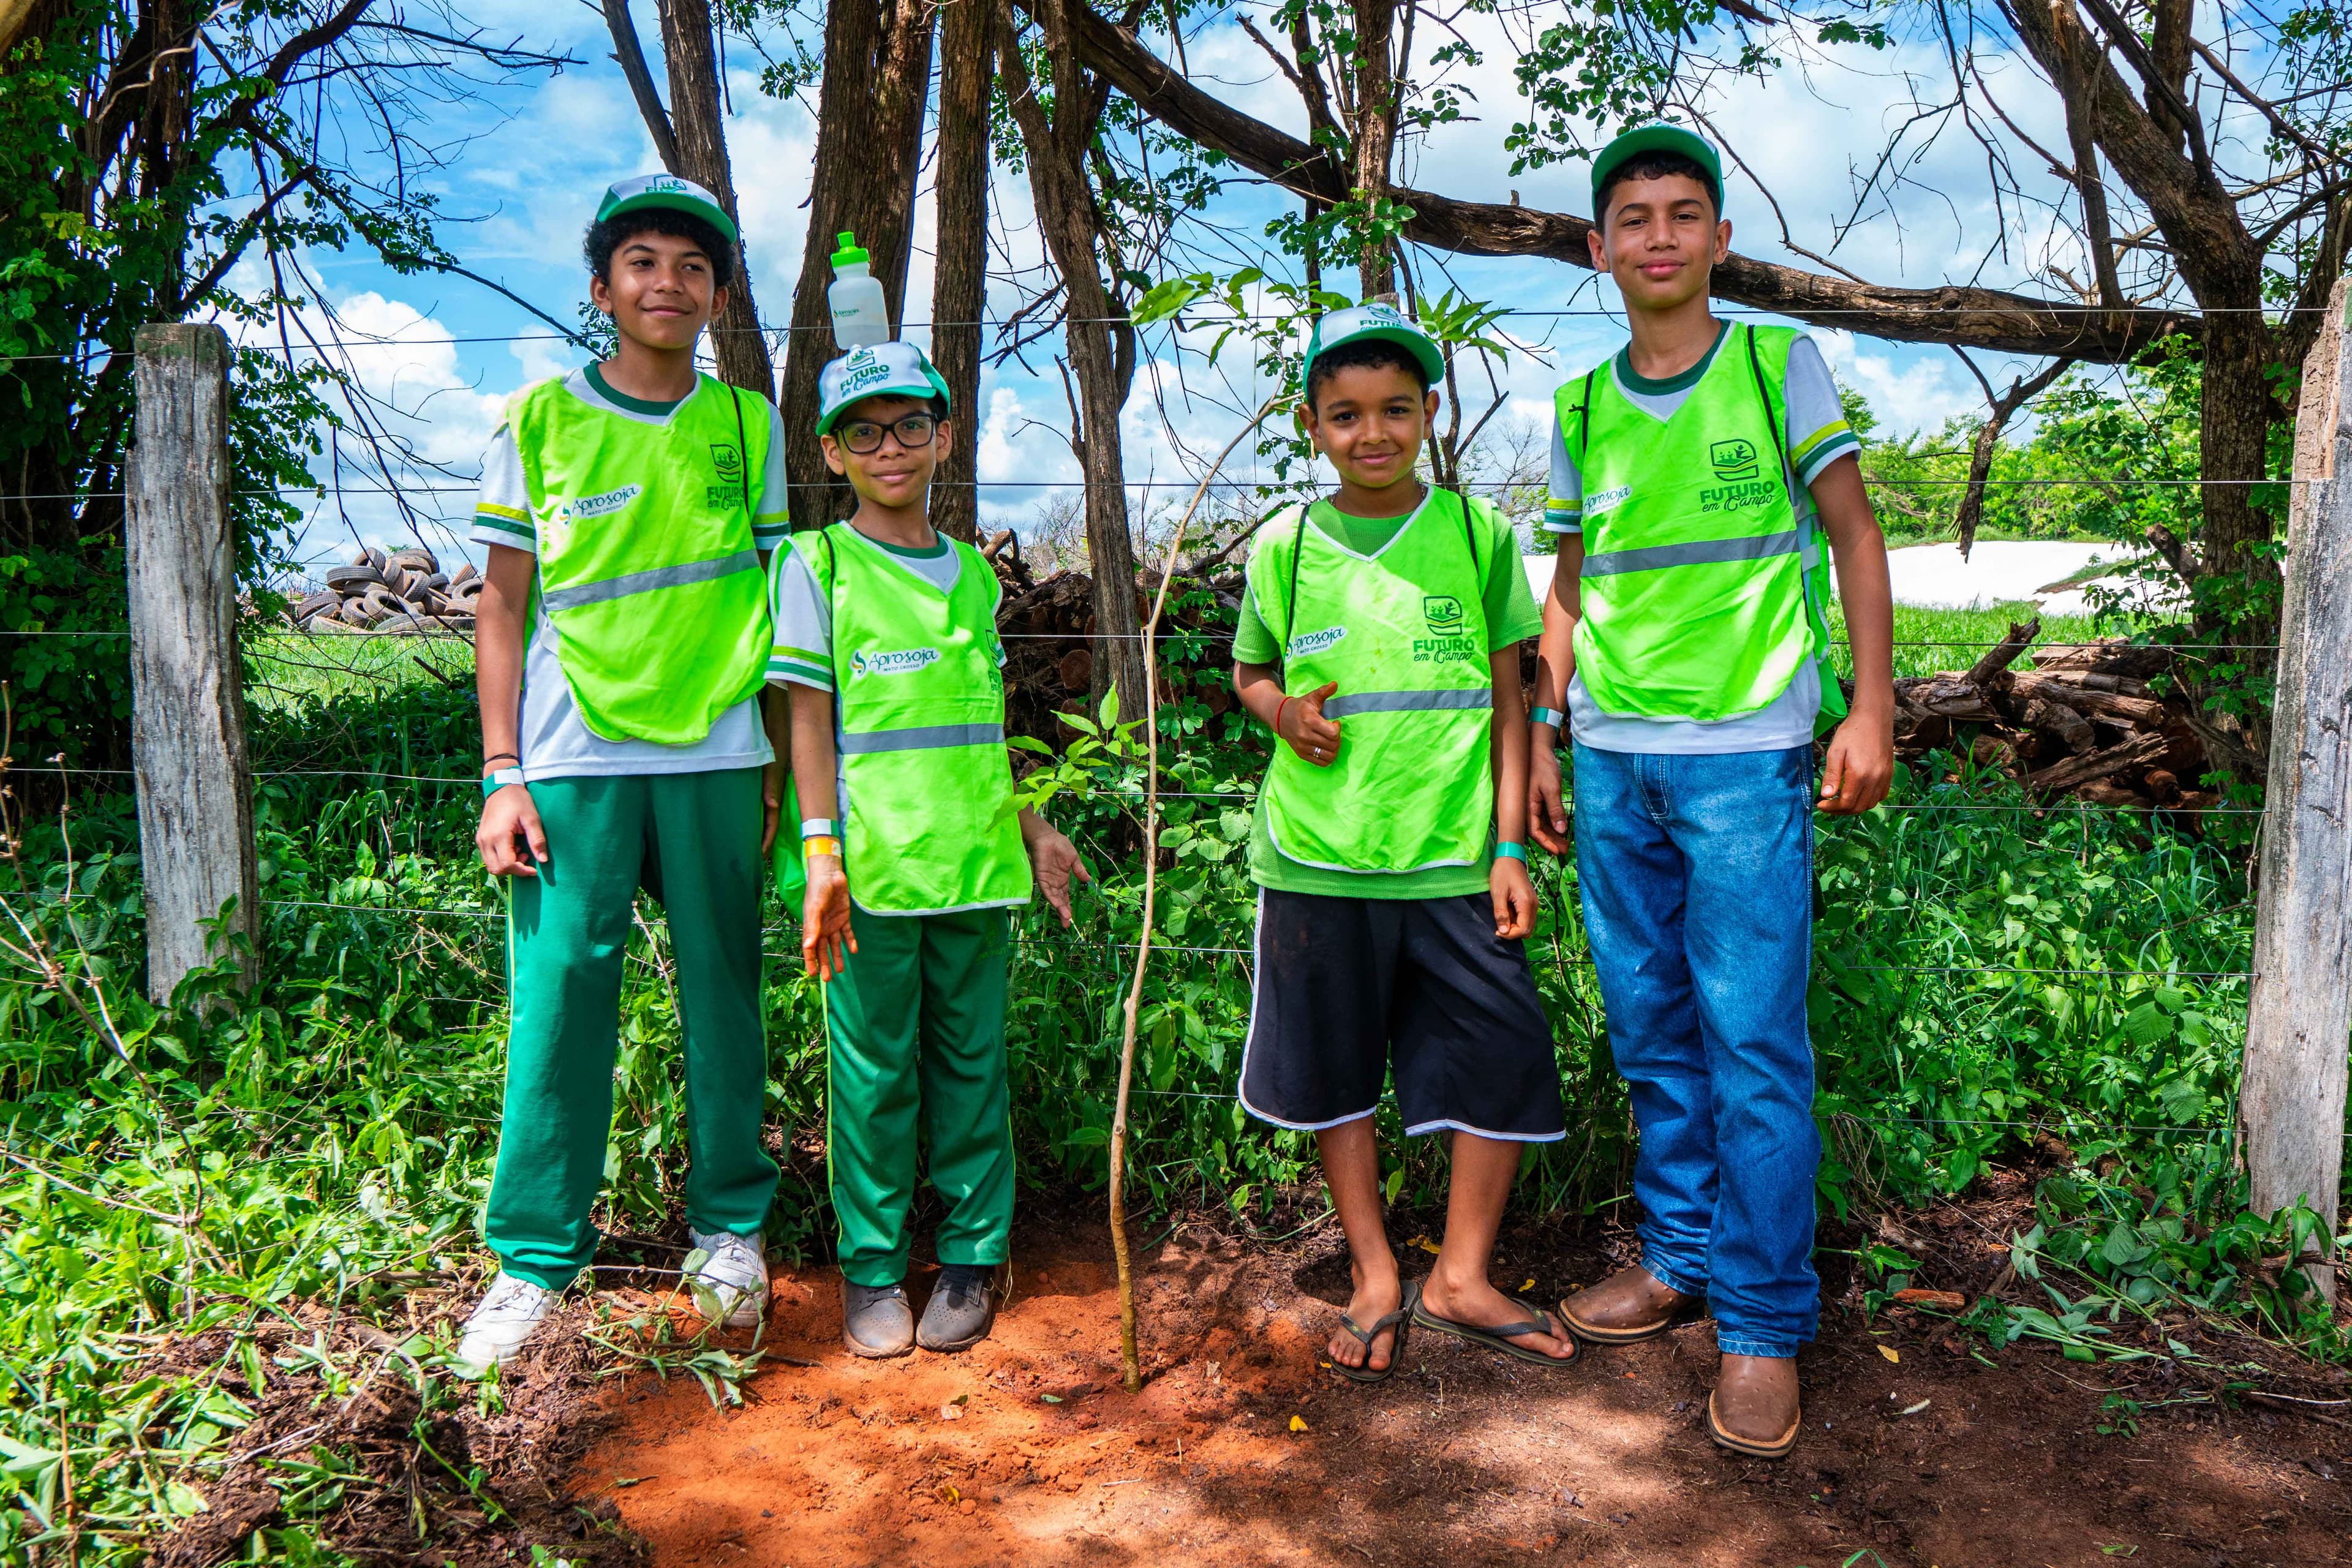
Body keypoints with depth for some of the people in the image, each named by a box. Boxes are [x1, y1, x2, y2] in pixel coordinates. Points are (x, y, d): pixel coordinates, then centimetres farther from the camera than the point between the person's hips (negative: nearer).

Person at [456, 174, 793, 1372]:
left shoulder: (748, 425, 8)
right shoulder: (540, 420, 4)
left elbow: (774, 602, 11)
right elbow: (503, 607, 5)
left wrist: (781, 766, 7)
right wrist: (502, 776, -2)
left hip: (717, 755, 1)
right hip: (574, 759, -1)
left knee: (724, 992, 8)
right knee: (559, 999, 1)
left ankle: (729, 1226, 23)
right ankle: (533, 1259, 15)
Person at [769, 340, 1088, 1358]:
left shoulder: (974, 573, 14)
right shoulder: (816, 564, 0)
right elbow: (809, 716, -5)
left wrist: (1030, 830, 21)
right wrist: (820, 849, -14)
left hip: (977, 861, 4)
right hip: (871, 867, -4)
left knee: (973, 1061, 10)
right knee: (874, 1071, 4)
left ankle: (971, 1256, 23)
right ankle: (872, 1270, 19)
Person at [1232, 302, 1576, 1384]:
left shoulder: (1477, 535, 2)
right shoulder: (1285, 547, 3)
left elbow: (1507, 698, 5)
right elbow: (1248, 672, 16)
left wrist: (1509, 846, 0)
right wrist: (1282, 713, -8)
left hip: (1452, 854, 0)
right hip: (1318, 853, 0)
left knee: (1504, 1058, 1)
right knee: (1335, 1070, 9)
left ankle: (1460, 1278, 21)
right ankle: (1375, 1279, 28)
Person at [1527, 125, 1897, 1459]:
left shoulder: (1779, 364, 2)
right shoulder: (1581, 408, 11)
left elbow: (1855, 535, 2)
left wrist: (1871, 707, -7)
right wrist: (1546, 734, 12)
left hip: (1745, 751, -4)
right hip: (1610, 758, 4)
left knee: (1752, 1039, -4)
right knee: (1652, 1031, 11)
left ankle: (1765, 1323, 8)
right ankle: (1680, 1257, 26)